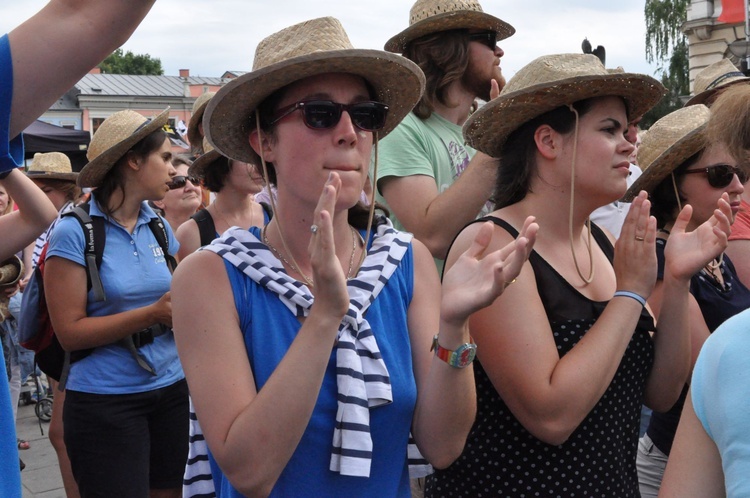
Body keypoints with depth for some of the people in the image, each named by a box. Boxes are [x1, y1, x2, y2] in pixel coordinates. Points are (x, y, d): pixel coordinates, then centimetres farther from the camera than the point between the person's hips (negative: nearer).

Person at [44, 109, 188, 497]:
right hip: (105, 402, -5)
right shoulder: (74, 232, -10)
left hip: (171, 390, 5)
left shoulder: (159, 227, 7)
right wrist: (153, 314, -22)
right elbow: (70, 332, -14)